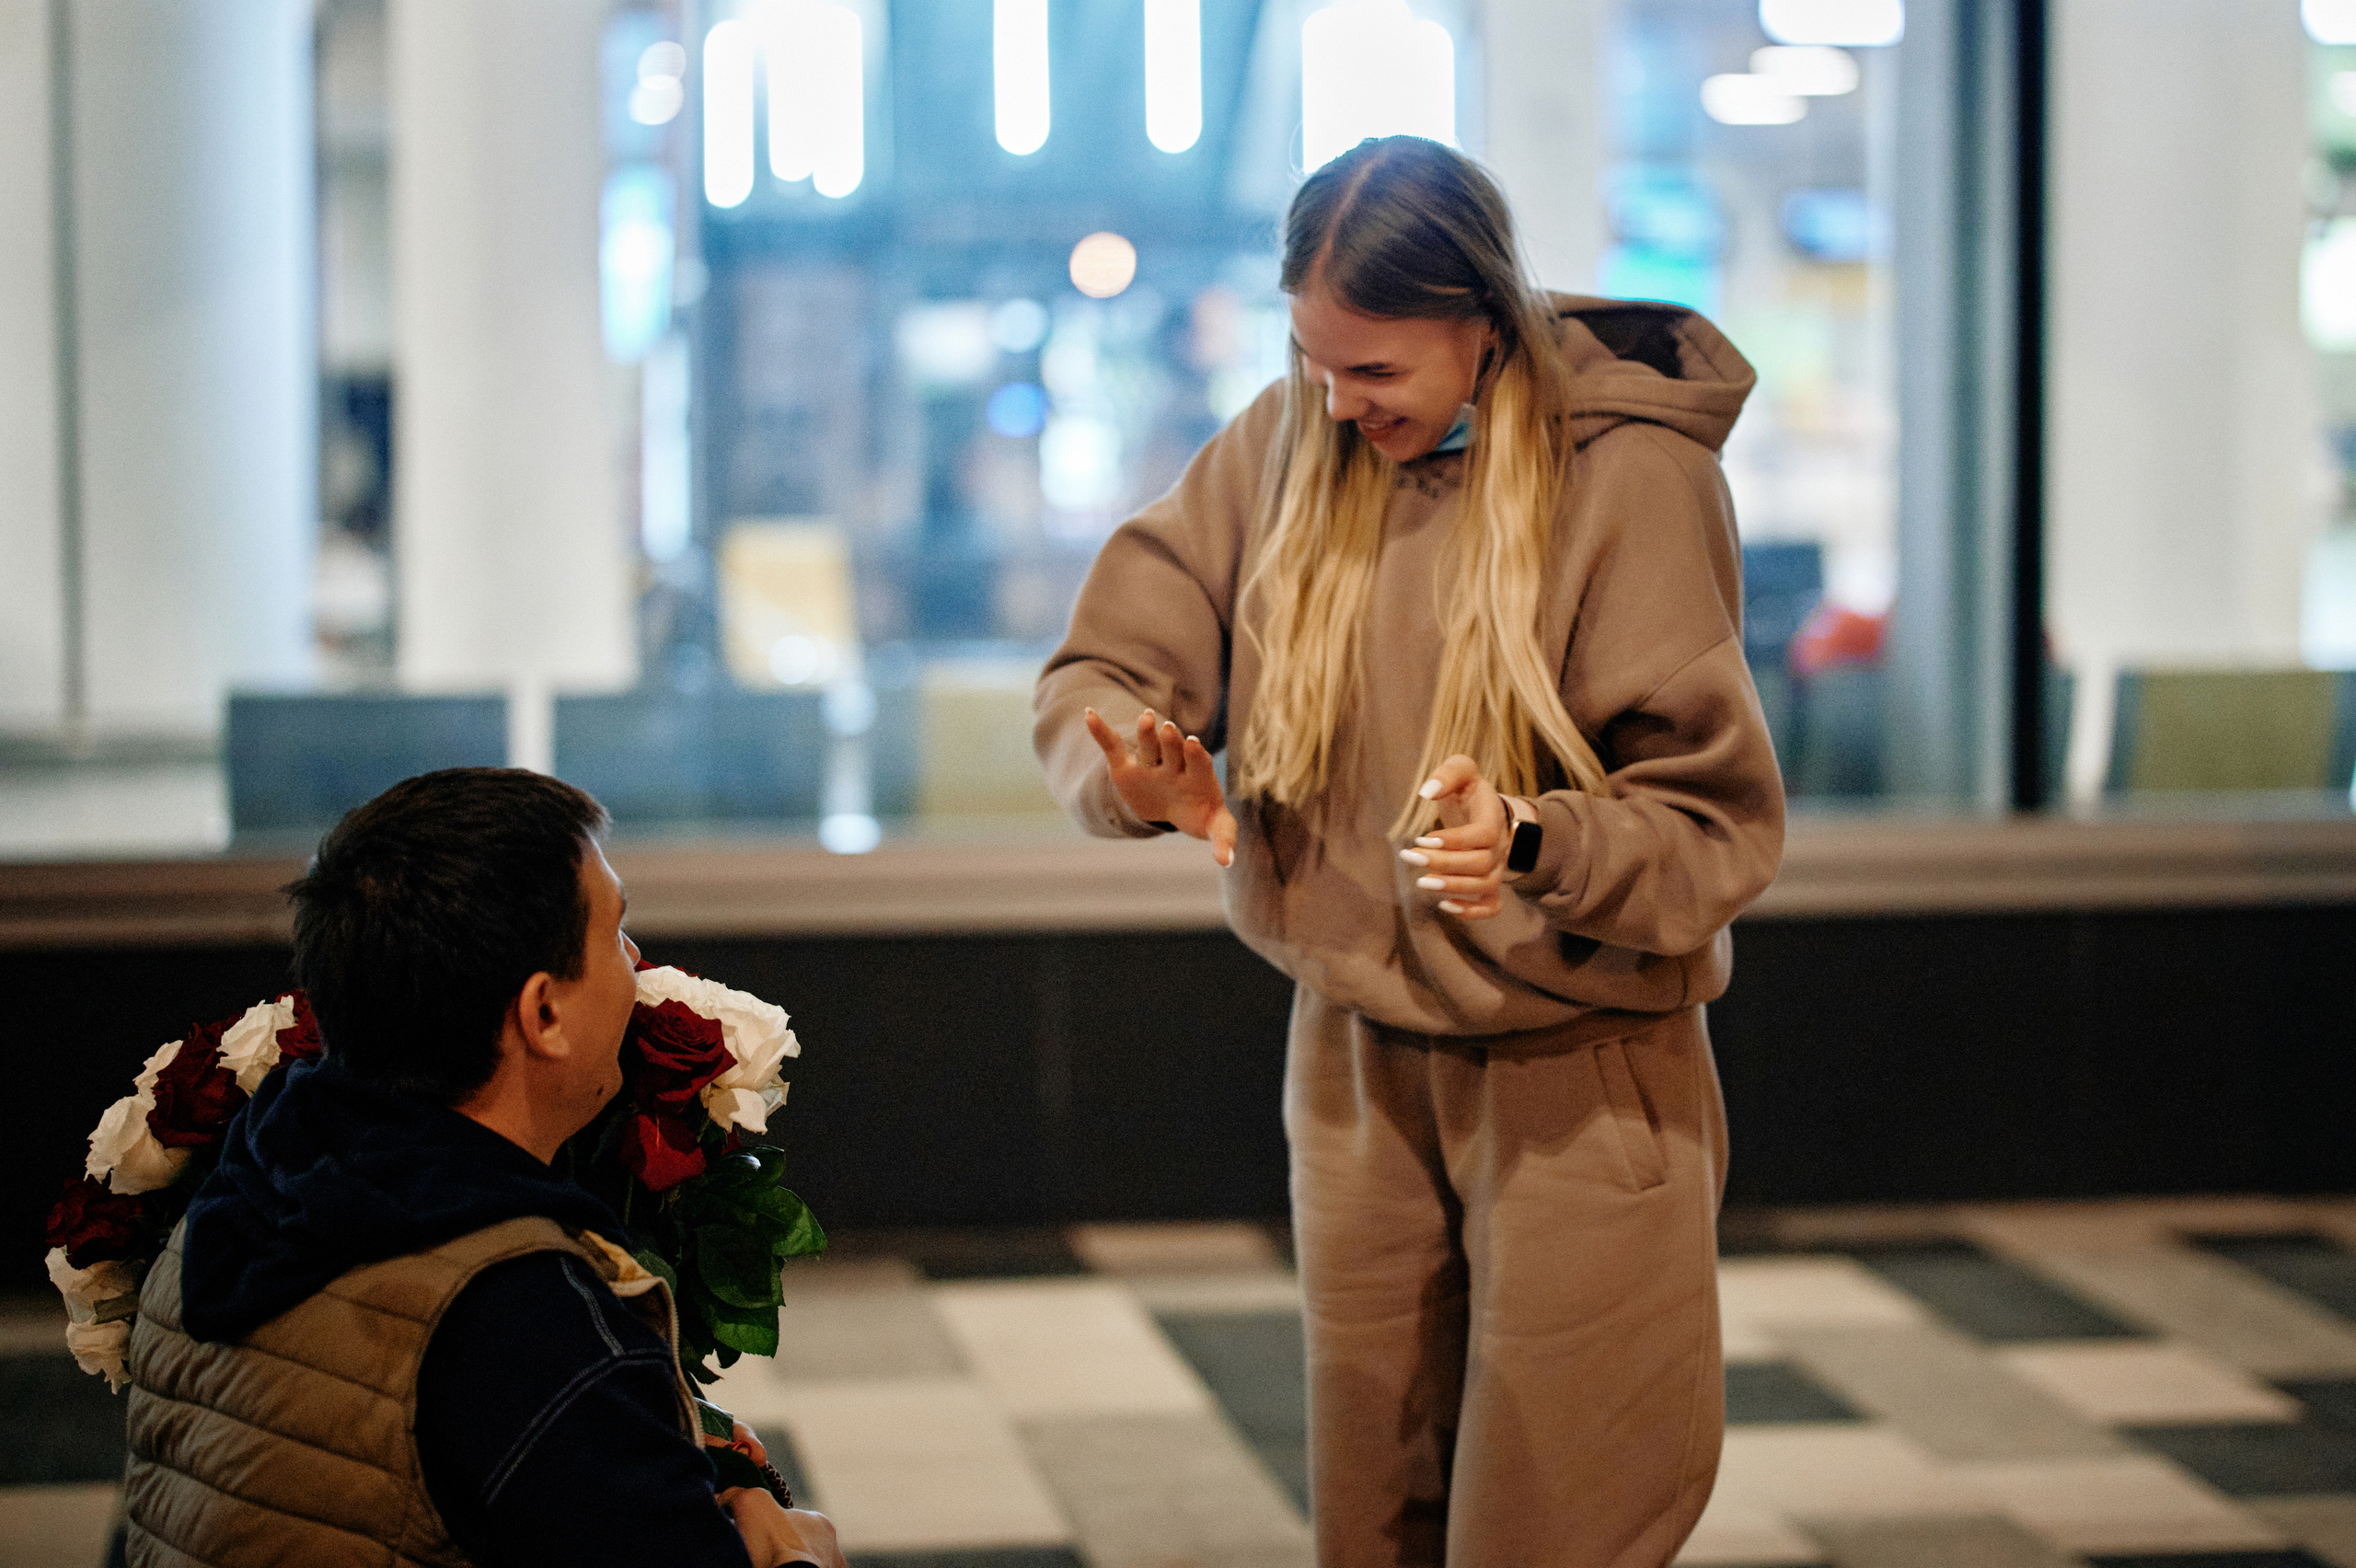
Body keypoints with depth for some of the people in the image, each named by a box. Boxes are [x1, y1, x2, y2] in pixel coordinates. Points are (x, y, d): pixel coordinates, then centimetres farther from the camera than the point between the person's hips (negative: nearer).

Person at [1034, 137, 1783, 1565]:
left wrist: (1536, 845, -33)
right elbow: (1098, 673, 1)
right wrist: (1140, 771, -22)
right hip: (1356, 1063, 4)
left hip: (1575, 1079, -4)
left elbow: (1718, 821, -13)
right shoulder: (1289, 443, 0)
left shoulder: (1631, 473, -13)